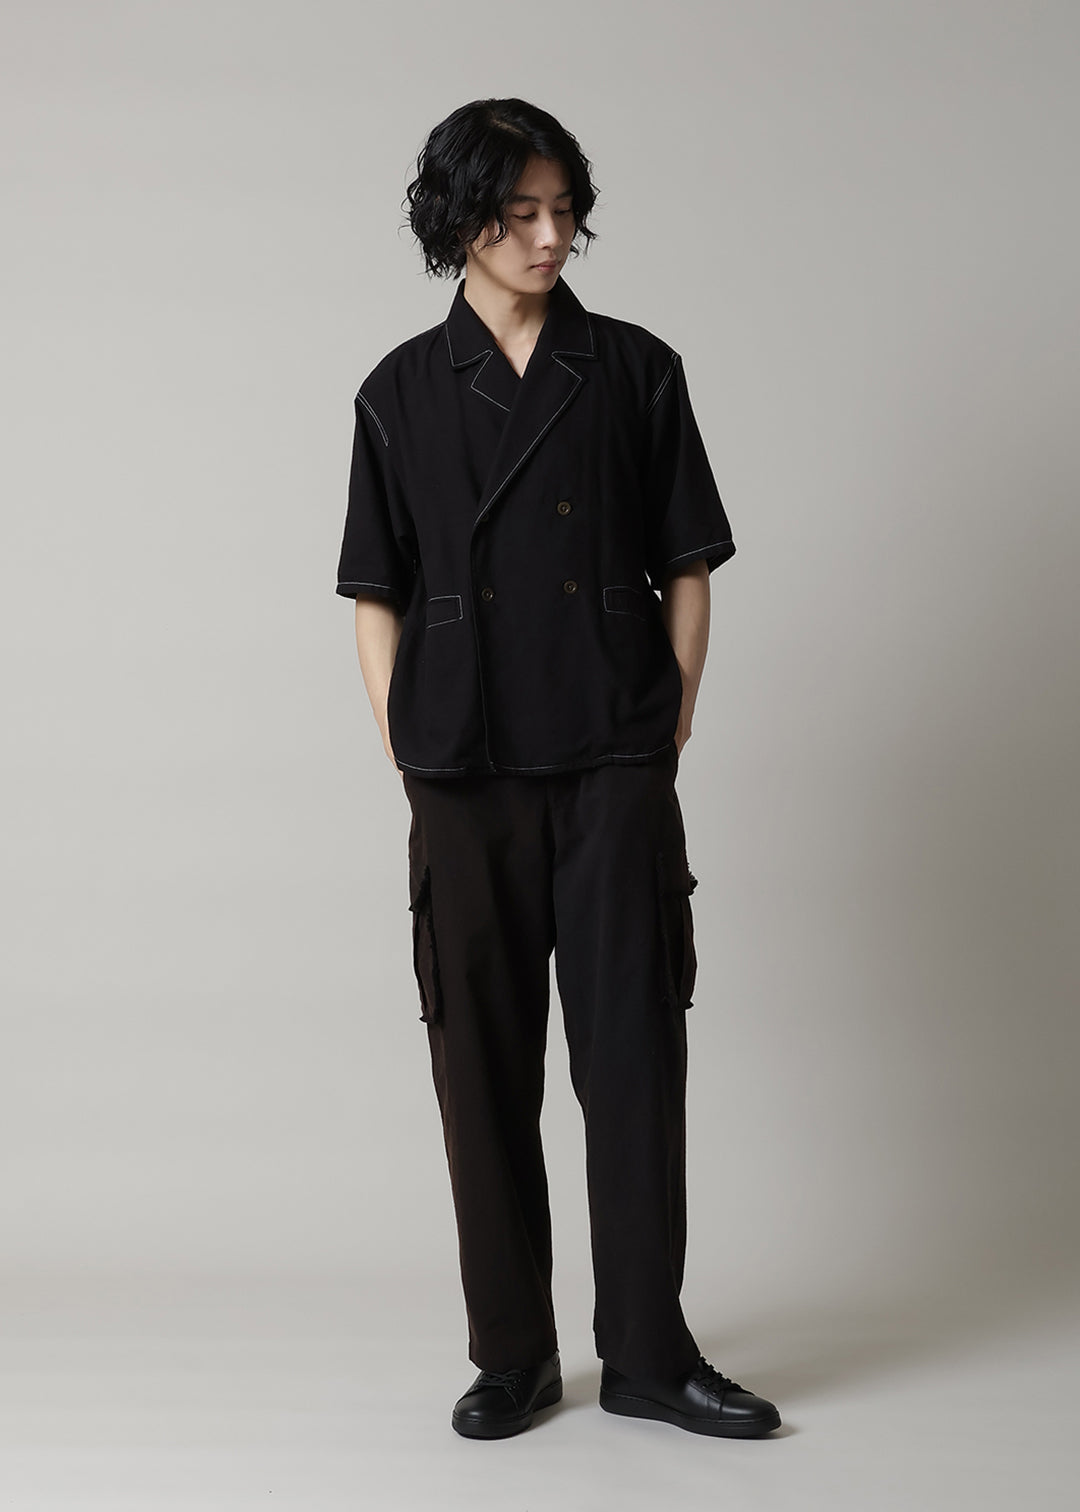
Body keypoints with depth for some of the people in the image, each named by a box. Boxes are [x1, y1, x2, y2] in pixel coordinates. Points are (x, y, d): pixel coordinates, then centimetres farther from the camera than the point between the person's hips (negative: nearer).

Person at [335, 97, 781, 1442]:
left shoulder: (635, 371, 6)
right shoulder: (403, 392, 7)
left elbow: (687, 570, 7)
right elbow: (377, 595, 7)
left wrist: (668, 736, 0)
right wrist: (406, 762, 0)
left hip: (615, 774, 0)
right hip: (464, 785, 1)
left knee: (635, 1055, 1)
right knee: (484, 1068, 5)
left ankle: (648, 1353, 12)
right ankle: (512, 1354, 18)